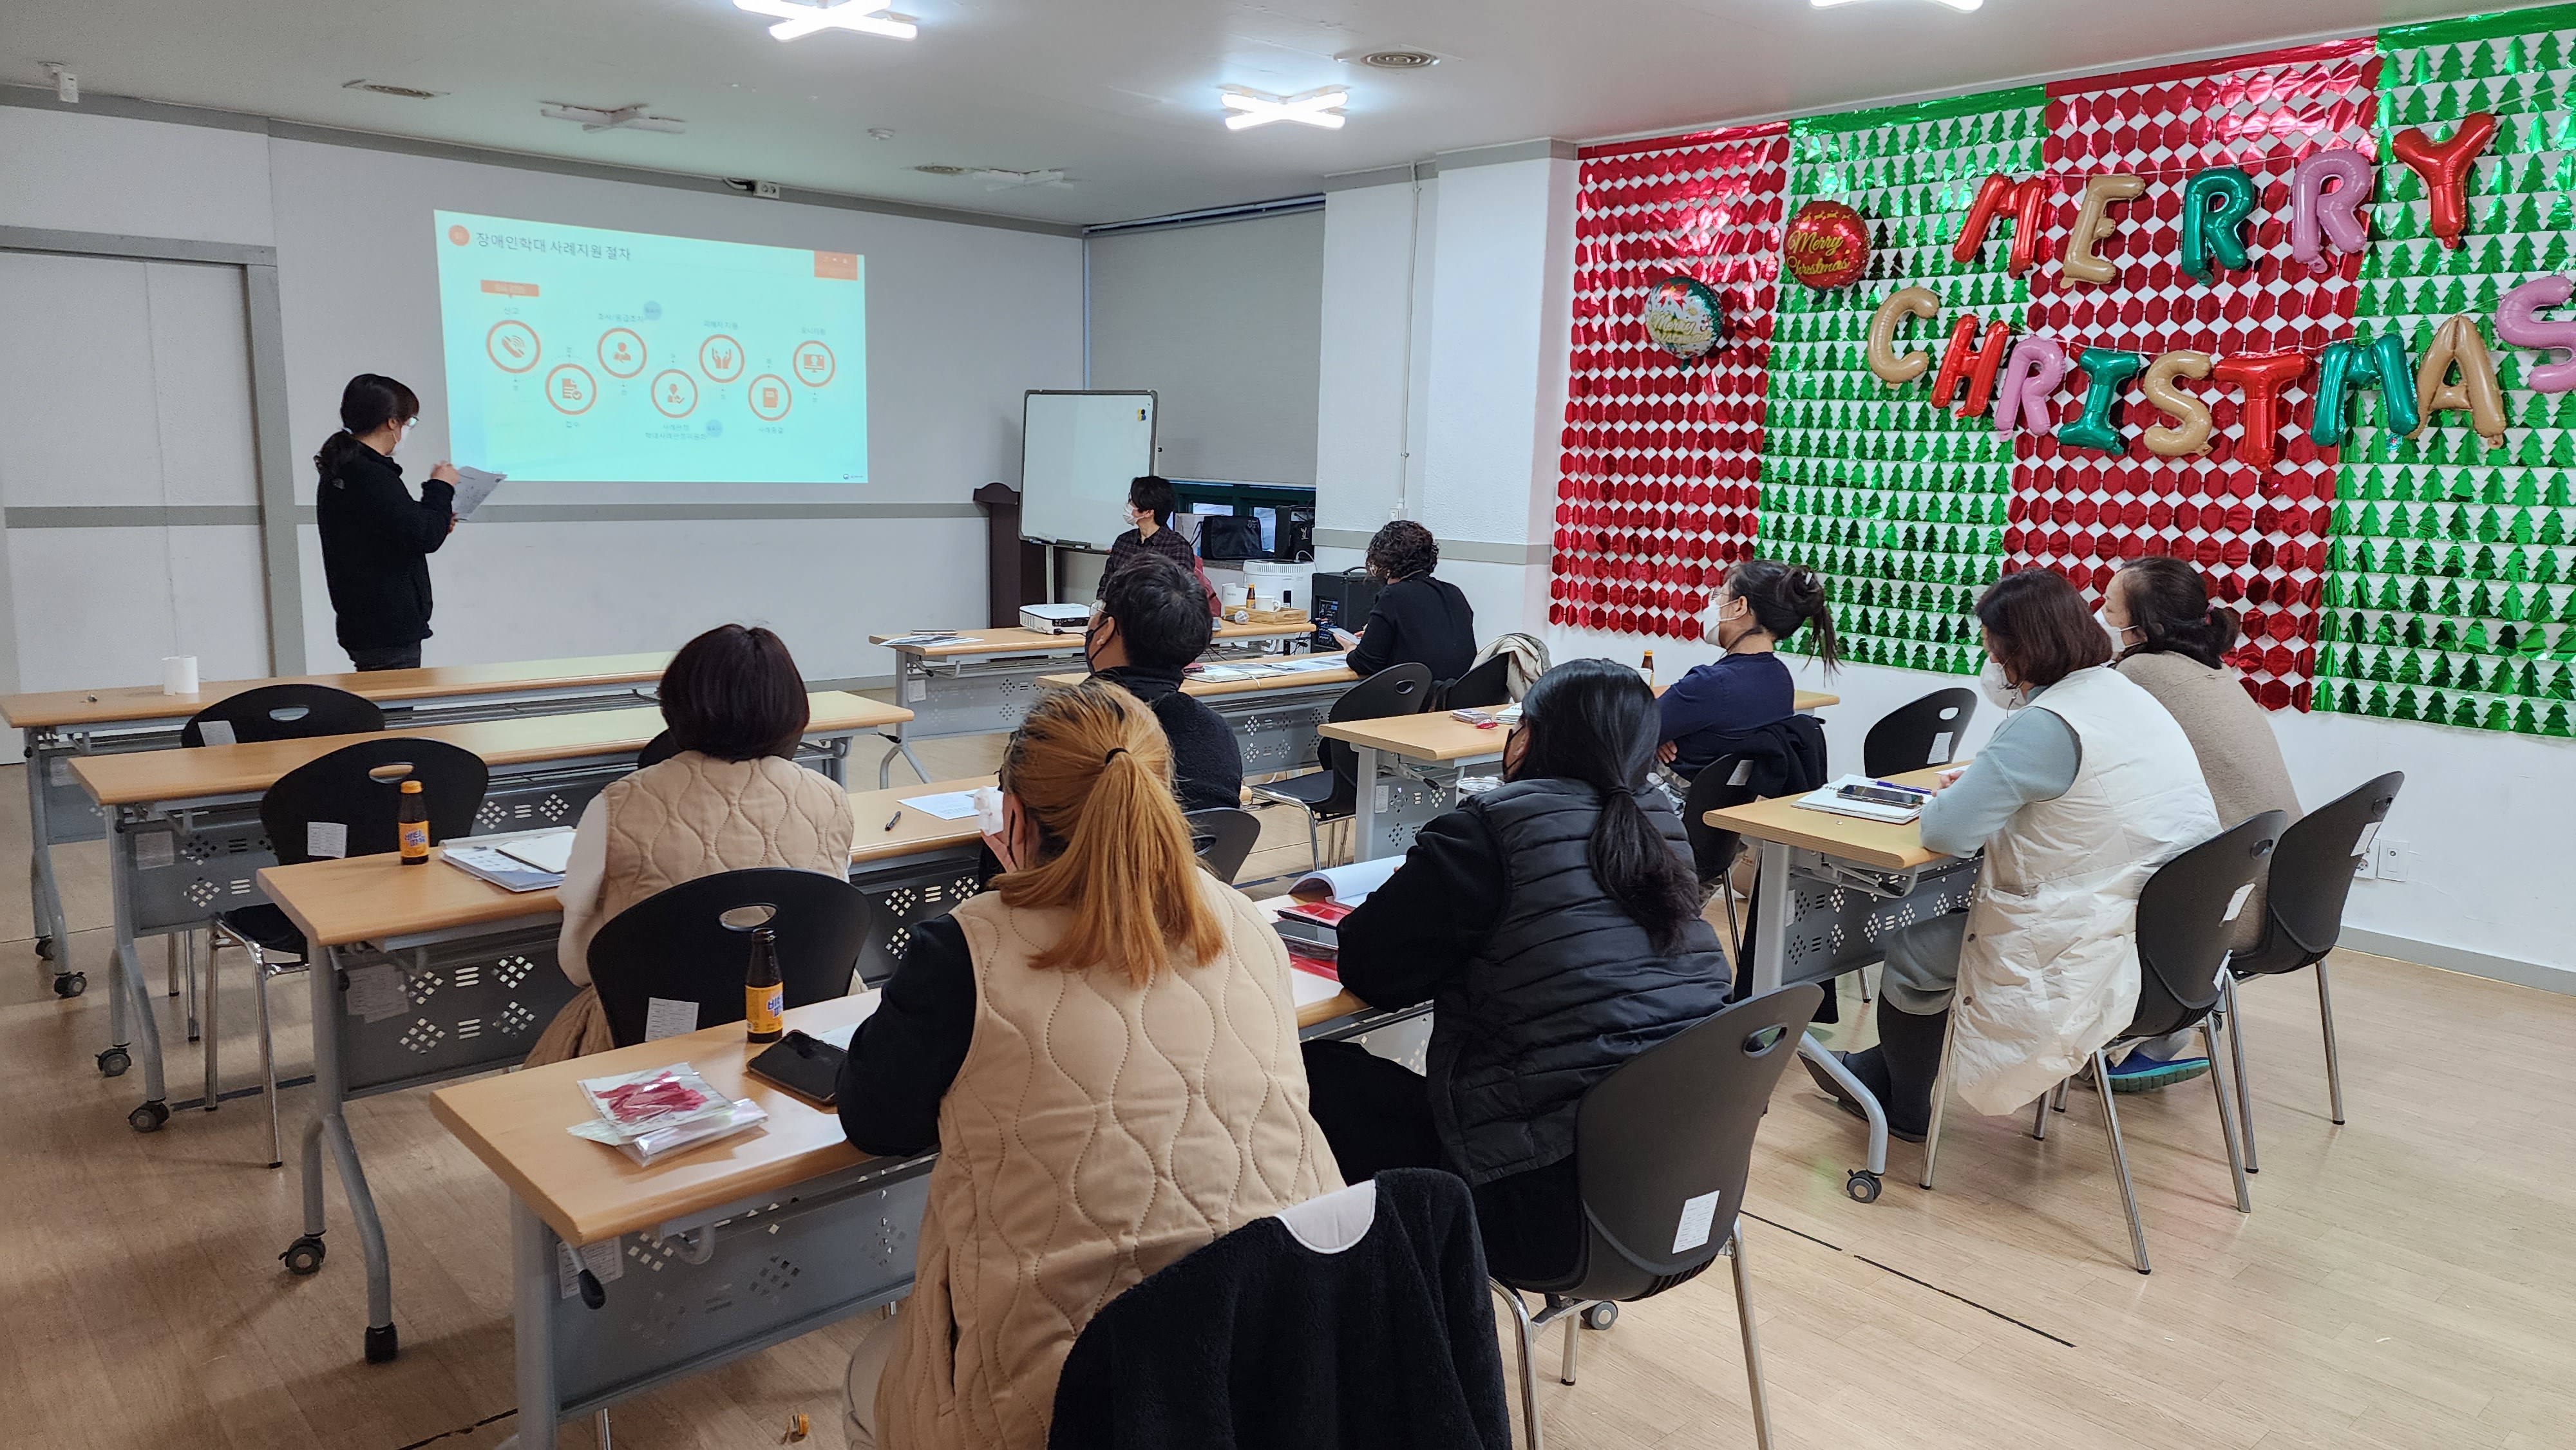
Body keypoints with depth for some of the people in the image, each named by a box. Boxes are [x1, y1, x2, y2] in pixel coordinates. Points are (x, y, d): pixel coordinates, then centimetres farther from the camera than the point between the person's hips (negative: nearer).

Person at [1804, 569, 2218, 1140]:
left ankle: (1903, 1110, 34)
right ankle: (1883, 1070, 39)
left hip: (2104, 959, -10)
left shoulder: (2046, 725, -22)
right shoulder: (2127, 694, 8)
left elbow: (1945, 832, -24)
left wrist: (1948, 797, -2)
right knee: (1948, 905, 24)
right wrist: (1985, 777, 11)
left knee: (1913, 948, 9)